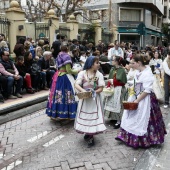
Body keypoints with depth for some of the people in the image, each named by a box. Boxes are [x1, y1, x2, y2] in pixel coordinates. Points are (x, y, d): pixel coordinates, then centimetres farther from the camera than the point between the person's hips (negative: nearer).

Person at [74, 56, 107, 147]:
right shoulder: (82, 73, -6)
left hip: (94, 98, 0)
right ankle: (88, 134, 30)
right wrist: (83, 91, -30)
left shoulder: (99, 74, -5)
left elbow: (101, 88, -6)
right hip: (84, 98, 0)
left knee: (93, 116, 0)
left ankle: (90, 136, 14)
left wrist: (93, 92, -22)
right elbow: (76, 85, -13)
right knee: (85, 116, 9)